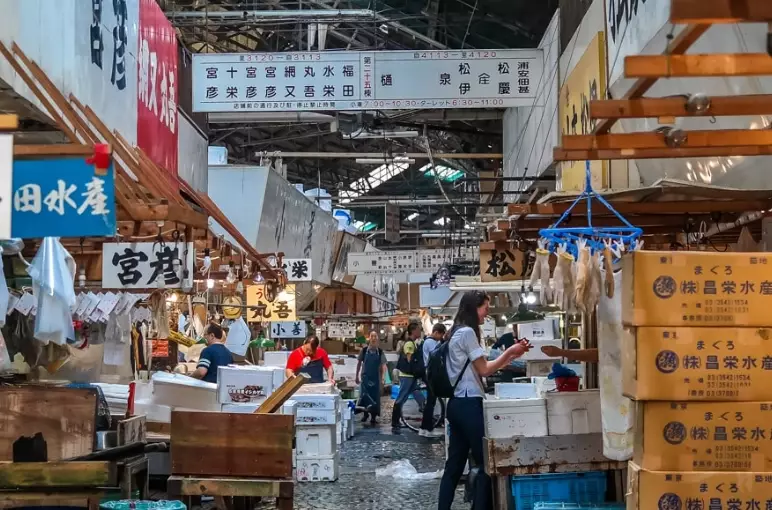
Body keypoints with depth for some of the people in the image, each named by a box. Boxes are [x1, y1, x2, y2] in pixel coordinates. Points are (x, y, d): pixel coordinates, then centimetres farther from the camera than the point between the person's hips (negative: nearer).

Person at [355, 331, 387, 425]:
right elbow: (359, 363, 6)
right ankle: (365, 413, 20)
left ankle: (373, 417, 15)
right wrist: (357, 376, 6)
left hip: (375, 378, 0)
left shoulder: (380, 351, -1)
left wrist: (382, 378, -6)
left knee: (375, 397, 3)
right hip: (365, 377, 0)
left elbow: (383, 365, 1)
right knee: (364, 396, -2)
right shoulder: (364, 350, -2)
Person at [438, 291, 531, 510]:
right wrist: (510, 352, -1)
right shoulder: (467, 332, -12)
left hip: (458, 403, 10)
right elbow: (484, 370, -10)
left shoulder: (458, 332, 18)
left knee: (455, 464, 10)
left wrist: (509, 357, 14)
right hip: (468, 404, -10)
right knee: (485, 462, -4)